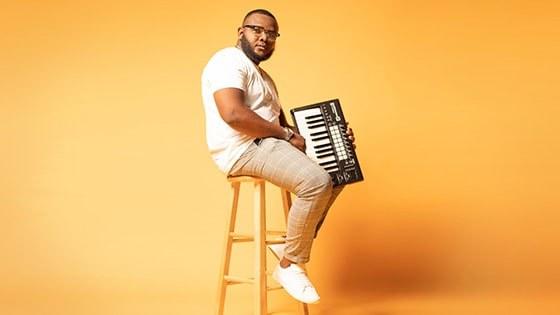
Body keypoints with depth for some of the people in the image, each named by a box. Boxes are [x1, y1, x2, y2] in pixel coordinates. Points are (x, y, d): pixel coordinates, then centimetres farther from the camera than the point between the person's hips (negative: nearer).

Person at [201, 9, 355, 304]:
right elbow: (233, 115, -23)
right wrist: (287, 134, -16)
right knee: (317, 182, -28)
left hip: (266, 145, 11)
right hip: (243, 149, -11)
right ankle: (289, 266, -11)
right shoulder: (230, 61, -7)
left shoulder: (262, 76, 26)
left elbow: (280, 122, 19)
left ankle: (291, 245, 9)